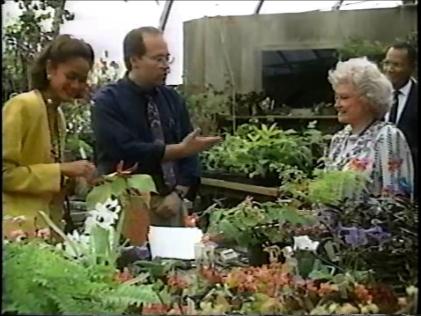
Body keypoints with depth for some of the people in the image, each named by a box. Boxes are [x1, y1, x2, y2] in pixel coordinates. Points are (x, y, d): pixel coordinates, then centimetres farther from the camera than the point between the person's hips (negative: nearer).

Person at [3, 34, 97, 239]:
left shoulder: (57, 115, 12)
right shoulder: (22, 106, -11)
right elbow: (5, 172, -15)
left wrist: (74, 178, 1)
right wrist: (61, 170, -17)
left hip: (48, 227, 7)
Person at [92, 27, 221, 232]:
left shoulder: (172, 98, 8)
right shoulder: (107, 101, -8)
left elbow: (188, 153, 5)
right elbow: (127, 152, -20)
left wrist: (178, 194, -9)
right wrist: (180, 149, -21)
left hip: (169, 204, 4)